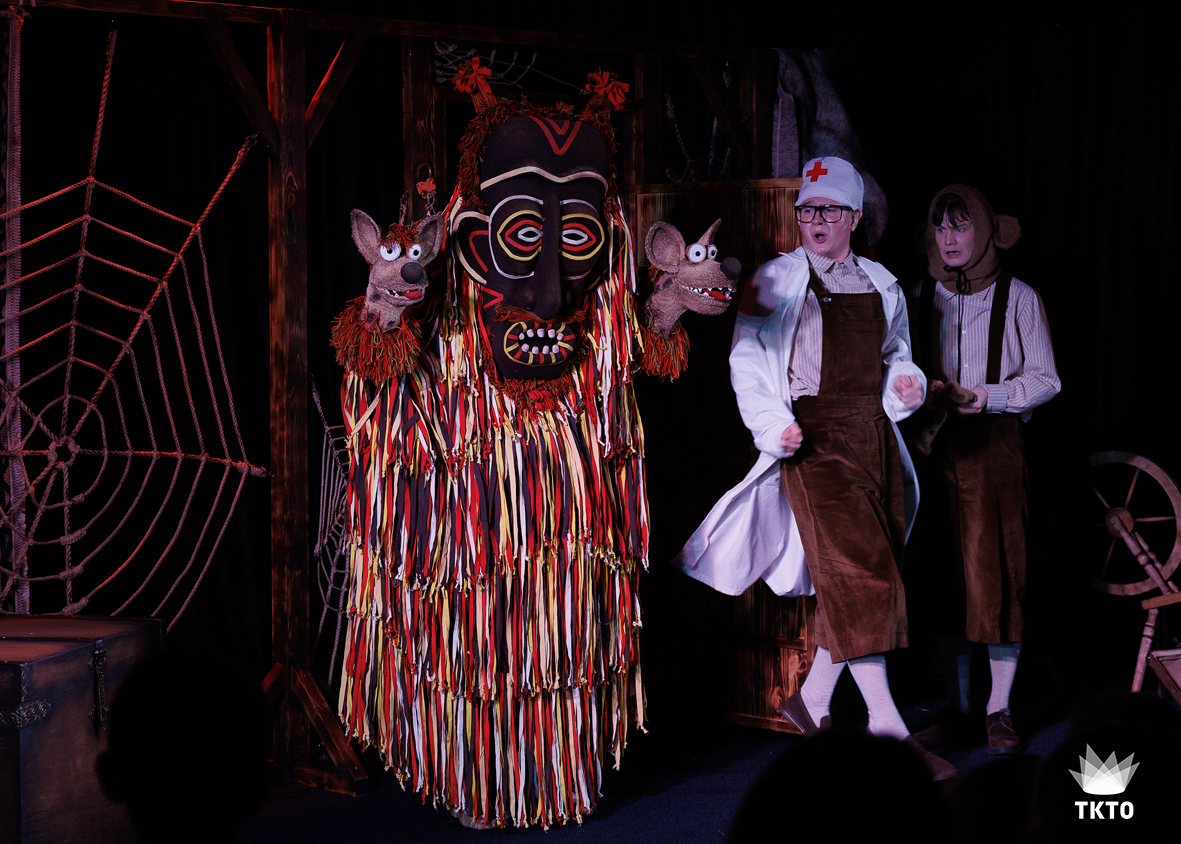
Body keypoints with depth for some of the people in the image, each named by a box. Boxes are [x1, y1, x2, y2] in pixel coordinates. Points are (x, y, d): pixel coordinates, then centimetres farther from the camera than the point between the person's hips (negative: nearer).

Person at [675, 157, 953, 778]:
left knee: (860, 578, 6)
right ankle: (886, 724, -10)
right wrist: (774, 425, -14)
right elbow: (747, 362, -1)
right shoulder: (775, 283, 2)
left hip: (875, 435, 6)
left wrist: (906, 380, 2)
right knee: (858, 569, -13)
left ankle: (812, 701, 21)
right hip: (813, 436, -6)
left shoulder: (881, 284, 16)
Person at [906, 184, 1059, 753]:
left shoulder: (1018, 299, 4)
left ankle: (999, 708, 1)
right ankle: (953, 703, 12)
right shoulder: (918, 299, 12)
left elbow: (1044, 380, 3)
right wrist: (924, 394, -5)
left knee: (997, 574, -7)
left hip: (996, 446, -2)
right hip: (936, 448, 3)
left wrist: (989, 396, -12)